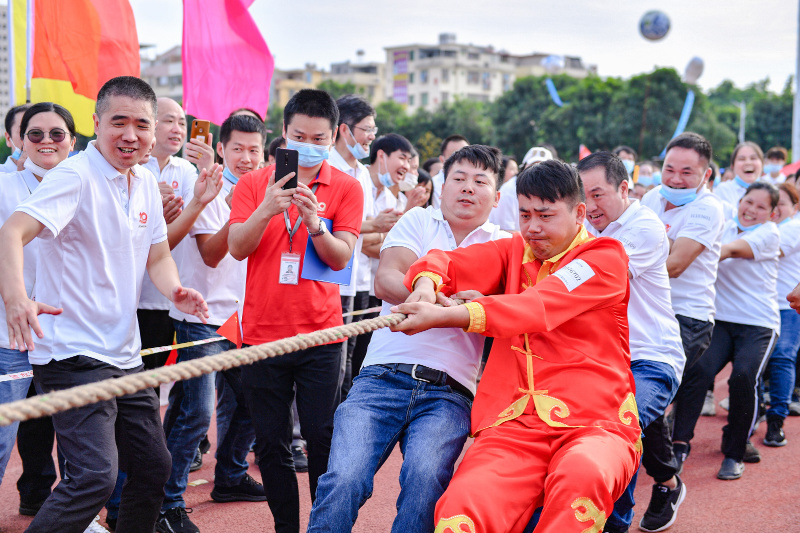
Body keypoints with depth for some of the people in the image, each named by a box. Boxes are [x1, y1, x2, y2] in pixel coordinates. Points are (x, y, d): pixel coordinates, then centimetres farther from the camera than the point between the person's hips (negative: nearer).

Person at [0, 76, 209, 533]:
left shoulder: (146, 183, 10)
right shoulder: (76, 176, -14)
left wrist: (176, 290, -7)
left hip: (125, 355, 8)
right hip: (73, 355, -8)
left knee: (155, 467, 14)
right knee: (95, 474, -19)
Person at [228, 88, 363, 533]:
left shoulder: (346, 188, 3)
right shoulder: (253, 184, 5)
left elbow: (341, 257, -6)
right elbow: (237, 248, -6)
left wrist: (314, 222, -24)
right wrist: (266, 210, -22)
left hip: (320, 334, -1)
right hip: (263, 332, 1)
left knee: (324, 439, 0)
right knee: (271, 443, 6)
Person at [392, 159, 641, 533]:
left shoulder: (605, 257, 4)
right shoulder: (514, 252, 22)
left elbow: (537, 308, -12)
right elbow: (444, 262, 13)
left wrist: (442, 316, -21)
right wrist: (426, 285, -13)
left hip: (595, 422, -2)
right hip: (514, 423, 2)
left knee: (582, 477, -39)